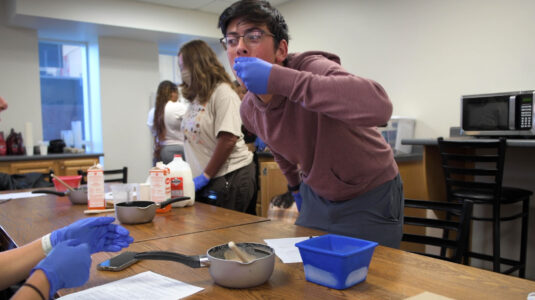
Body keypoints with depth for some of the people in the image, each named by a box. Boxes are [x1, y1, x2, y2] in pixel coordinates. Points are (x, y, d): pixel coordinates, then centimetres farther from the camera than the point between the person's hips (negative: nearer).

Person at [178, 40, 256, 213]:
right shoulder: (196, 97, 15)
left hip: (229, 178, -7)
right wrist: (192, 175, 8)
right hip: (203, 182, 7)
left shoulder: (222, 91, -11)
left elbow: (228, 139, -19)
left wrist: (205, 176, -15)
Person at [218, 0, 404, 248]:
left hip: (370, 199, -5)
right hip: (317, 197, 6)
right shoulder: (248, 111, -7)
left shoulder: (313, 67, -29)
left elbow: (379, 107, -49)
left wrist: (279, 80, -48)